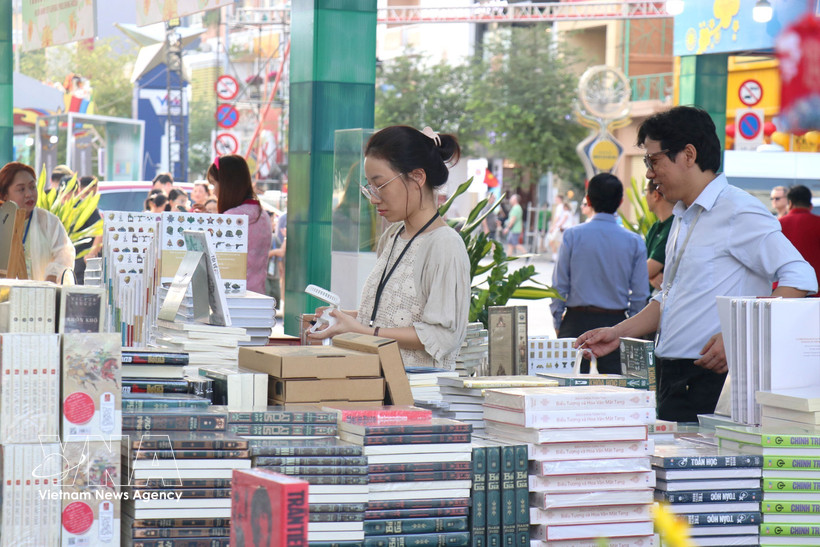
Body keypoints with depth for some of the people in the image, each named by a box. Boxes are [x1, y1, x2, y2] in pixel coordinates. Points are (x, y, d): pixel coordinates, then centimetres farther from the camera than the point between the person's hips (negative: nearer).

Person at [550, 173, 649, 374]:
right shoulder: (634, 241, -2)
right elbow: (640, 294, 0)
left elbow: (559, 285, -1)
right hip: (616, 323, 1)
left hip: (577, 322, 0)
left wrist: (558, 323, 9)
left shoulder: (572, 235, -4)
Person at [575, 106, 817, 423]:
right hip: (674, 379, 8)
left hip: (713, 381, -8)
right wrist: (618, 333, 16)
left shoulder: (738, 213, -10)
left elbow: (800, 280, -18)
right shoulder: (683, 218, 20)